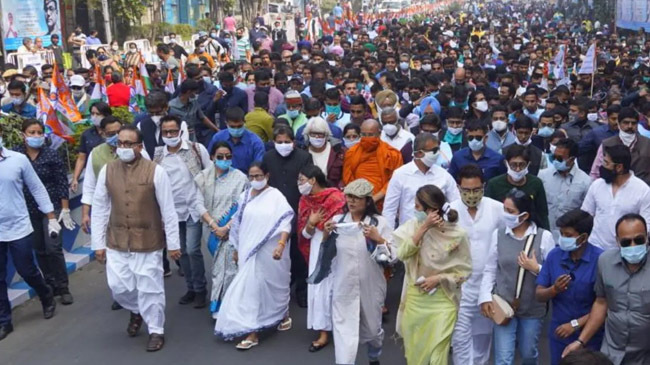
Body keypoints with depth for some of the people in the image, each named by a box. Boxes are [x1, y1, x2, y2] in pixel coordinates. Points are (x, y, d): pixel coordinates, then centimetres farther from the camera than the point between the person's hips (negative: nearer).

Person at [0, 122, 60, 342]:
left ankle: (47, 298, 38)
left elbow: (37, 189, 2)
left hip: (19, 229, -1)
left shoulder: (19, 159, -5)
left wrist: (51, 218, 2)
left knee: (27, 271, 11)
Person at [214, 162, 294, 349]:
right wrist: (237, 249, 15)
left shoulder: (276, 196, -9)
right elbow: (239, 224, 13)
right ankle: (252, 332, 7)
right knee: (250, 287, 2)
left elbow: (285, 223, -18)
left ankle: (284, 315, 36)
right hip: (249, 251, 4)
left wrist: (281, 245, -32)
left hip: (270, 252, -4)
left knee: (274, 284, 11)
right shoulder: (245, 196, 6)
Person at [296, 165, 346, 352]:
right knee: (318, 286, 6)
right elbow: (304, 234, 4)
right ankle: (323, 331, 18)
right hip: (317, 248, 6)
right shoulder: (305, 201, 7)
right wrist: (311, 224, -15)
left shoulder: (335, 197, -10)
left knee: (334, 285, -5)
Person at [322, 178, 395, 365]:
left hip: (370, 287, 0)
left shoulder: (379, 222, -6)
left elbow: (393, 256, -9)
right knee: (343, 332, -5)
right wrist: (326, 235, -12)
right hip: (343, 287, 0)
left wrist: (378, 239, -23)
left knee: (372, 328, 20)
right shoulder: (337, 220, 0)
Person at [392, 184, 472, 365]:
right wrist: (424, 228, -22)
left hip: (443, 301, -3)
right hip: (414, 299, 3)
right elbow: (402, 254, -18)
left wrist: (439, 278, -17)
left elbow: (464, 271, -4)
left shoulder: (457, 234, -11)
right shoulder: (414, 226, -4)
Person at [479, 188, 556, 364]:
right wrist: (485, 297, -8)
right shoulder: (498, 234, -3)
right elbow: (490, 270, 1)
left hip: (533, 308, 0)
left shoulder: (544, 236, -8)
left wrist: (536, 268, -20)